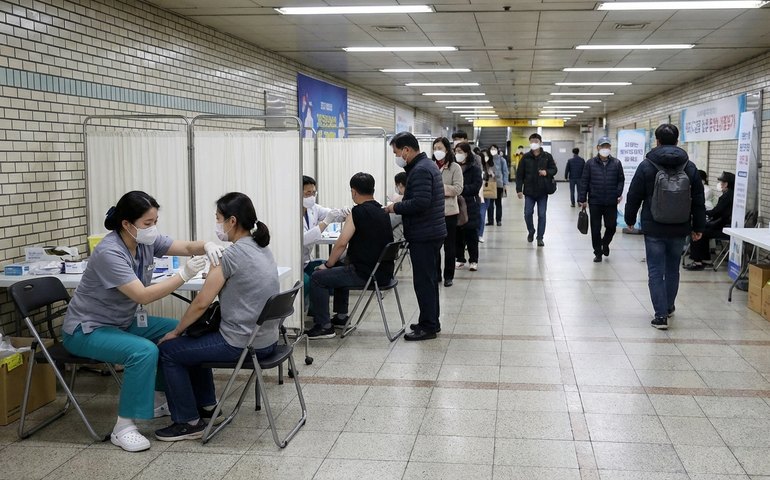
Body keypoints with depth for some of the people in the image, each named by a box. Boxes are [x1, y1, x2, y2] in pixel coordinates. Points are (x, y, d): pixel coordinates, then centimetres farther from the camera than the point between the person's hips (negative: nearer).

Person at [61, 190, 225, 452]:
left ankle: (158, 397, 19)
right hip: (87, 329, -9)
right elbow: (143, 296, -34)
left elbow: (186, 247, -6)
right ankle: (123, 427, -21)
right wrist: (184, 275, -38)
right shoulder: (109, 253, -29)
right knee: (144, 351, -32)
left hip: (124, 321, 9)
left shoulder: (146, 241, -5)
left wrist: (206, 246, -29)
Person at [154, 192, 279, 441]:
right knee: (194, 340, 29)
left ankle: (188, 423, 14)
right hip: (267, 340, 9)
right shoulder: (262, 248, 8)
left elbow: (202, 302, -15)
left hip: (241, 343, -9)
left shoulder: (232, 254, -18)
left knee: (168, 350, 7)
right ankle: (206, 407, 36)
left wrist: (176, 332, -2)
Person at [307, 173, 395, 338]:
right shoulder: (382, 212, 11)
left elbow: (341, 243, -17)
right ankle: (341, 317, 36)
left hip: (365, 274, -9)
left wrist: (328, 264, -3)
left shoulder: (358, 211, -15)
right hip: (383, 272, 9)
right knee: (340, 268, 31)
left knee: (318, 278, 1)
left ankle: (324, 326, 3)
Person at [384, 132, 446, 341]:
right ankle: (431, 321, 26)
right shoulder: (427, 165, 15)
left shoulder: (420, 170, -18)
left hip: (423, 235, -11)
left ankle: (428, 326, 2)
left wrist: (396, 207, -16)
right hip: (432, 232, 11)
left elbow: (420, 202, -28)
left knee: (423, 281, -4)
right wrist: (401, 204, 9)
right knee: (429, 279, 17)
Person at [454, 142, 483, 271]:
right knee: (457, 234, 7)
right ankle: (460, 258, 19)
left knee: (471, 235, 1)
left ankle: (474, 260, 10)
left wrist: (463, 188, -20)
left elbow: (476, 186, -11)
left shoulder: (474, 168, -2)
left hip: (470, 206, -3)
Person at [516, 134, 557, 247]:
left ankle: (540, 237, 10)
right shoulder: (525, 157, 1)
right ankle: (531, 232, 27)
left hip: (543, 191, 0)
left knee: (542, 215, 2)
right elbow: (519, 174, 1)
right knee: (528, 214, 2)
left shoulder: (547, 156, 1)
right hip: (529, 191, 0)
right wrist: (519, 189, -5)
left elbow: (554, 169, 7)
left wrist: (547, 172, -16)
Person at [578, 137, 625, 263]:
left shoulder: (616, 163, 2)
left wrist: (619, 193, -6)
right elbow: (584, 182, 0)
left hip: (611, 202, 1)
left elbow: (621, 180, 8)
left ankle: (605, 243, 36)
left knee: (611, 227, 6)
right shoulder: (591, 163, -1)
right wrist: (582, 199, -3)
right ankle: (598, 252, 19)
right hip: (594, 202, -1)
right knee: (595, 229, 5)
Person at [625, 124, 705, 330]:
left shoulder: (646, 165, -7)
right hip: (679, 228, 3)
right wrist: (698, 227, 13)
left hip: (654, 228, -3)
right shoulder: (689, 167, 2)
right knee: (673, 269, 19)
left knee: (656, 271, 1)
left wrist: (630, 219, 12)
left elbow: (634, 196, -3)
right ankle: (669, 307, 35)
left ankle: (661, 315, -4)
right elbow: (698, 200, 6)